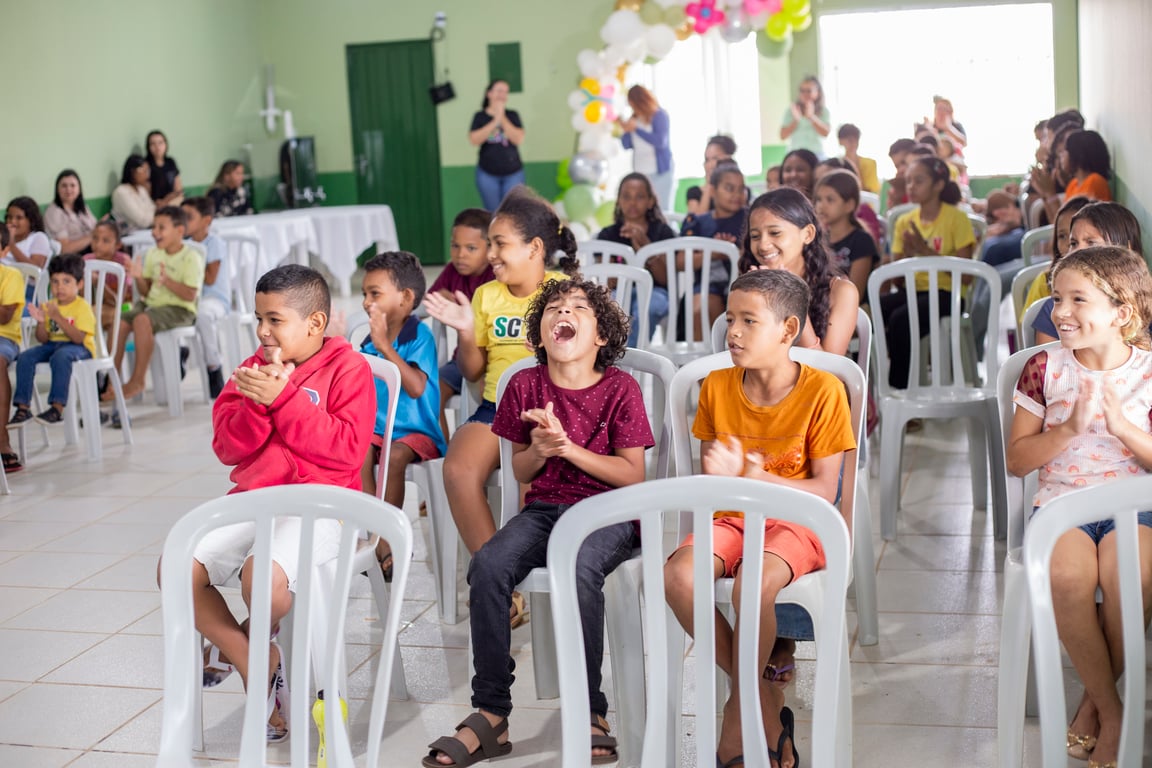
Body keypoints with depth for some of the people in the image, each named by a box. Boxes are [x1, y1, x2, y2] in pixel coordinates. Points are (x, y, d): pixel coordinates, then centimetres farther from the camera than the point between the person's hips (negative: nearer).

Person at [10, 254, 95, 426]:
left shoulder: (82, 307, -7)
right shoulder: (49, 306, 10)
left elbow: (78, 338, -20)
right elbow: (43, 340, 8)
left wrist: (59, 318, -26)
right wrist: (41, 322, -12)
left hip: (79, 348, -6)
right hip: (52, 345, 6)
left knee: (60, 356, -39)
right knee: (25, 357, -18)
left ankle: (57, 408, -38)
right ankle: (23, 407, -15)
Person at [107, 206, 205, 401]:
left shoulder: (192, 257, -9)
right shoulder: (153, 254, 11)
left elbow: (190, 295, -16)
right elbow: (145, 291, 14)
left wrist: (167, 280, -25)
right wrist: (139, 278, -6)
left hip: (179, 309, -7)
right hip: (151, 303, 7)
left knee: (142, 320, -33)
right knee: (120, 321, -18)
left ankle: (137, 381, -23)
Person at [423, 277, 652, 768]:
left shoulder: (619, 388, -2)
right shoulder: (526, 386, 8)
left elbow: (632, 475, -4)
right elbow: (521, 472, 14)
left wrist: (568, 447, -13)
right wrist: (539, 450, -9)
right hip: (544, 507, 3)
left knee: (580, 567, -38)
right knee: (487, 565, -28)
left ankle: (590, 712, -25)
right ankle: (491, 714, -21)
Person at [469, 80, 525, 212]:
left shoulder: (512, 115, 6)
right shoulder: (480, 117, 4)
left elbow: (518, 139, -7)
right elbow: (474, 140, -11)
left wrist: (502, 118, -12)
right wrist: (495, 122, -14)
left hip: (513, 173, 0)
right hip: (488, 174, 0)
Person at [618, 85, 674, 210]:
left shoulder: (660, 115, -6)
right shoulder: (635, 118, 9)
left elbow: (660, 141, -17)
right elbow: (627, 145, 12)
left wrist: (636, 129, -15)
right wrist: (625, 130, -8)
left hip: (660, 171, -5)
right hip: (640, 171, 5)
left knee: (662, 209, -9)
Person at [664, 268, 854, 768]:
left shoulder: (822, 391, -9)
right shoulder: (717, 387, 4)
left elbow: (824, 492, -11)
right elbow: (708, 478, 11)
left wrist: (752, 476, -24)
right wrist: (720, 475, -15)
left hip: (795, 522, -4)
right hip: (731, 519, 4)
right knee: (677, 576, -27)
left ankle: (740, 712, -13)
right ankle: (766, 699, -11)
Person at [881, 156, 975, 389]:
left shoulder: (956, 218, -1)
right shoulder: (905, 222, 13)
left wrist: (927, 252, -16)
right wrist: (907, 256, -11)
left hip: (946, 292, -5)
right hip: (912, 290, 5)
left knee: (899, 319, -33)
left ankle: (899, 388, -19)